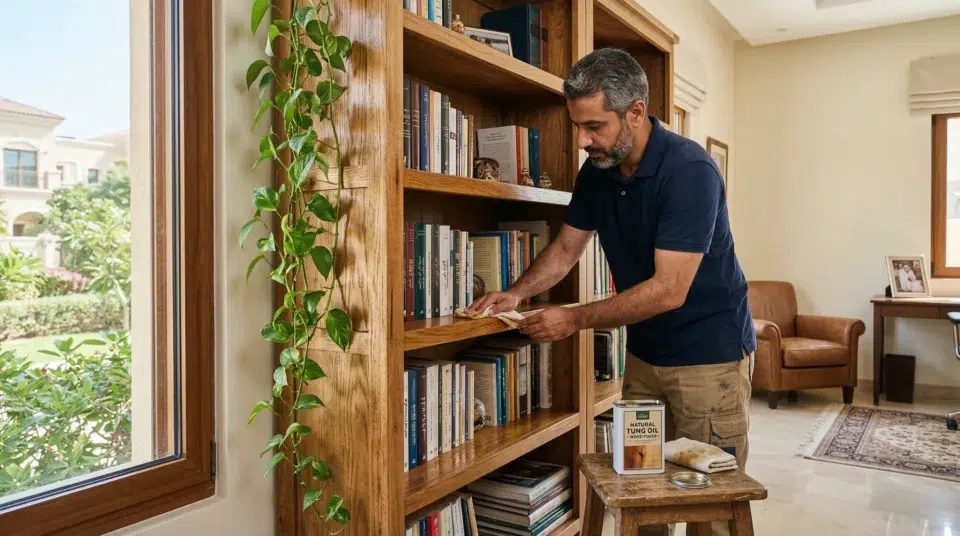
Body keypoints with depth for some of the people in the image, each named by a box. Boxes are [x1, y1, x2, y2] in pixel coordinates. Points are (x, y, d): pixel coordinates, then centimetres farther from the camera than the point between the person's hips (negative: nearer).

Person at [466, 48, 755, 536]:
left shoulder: (689, 170, -24)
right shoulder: (596, 171, -2)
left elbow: (668, 290, -27)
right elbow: (565, 248, 8)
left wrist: (575, 320, -24)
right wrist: (516, 294, -8)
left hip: (709, 354, -6)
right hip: (645, 352, 7)